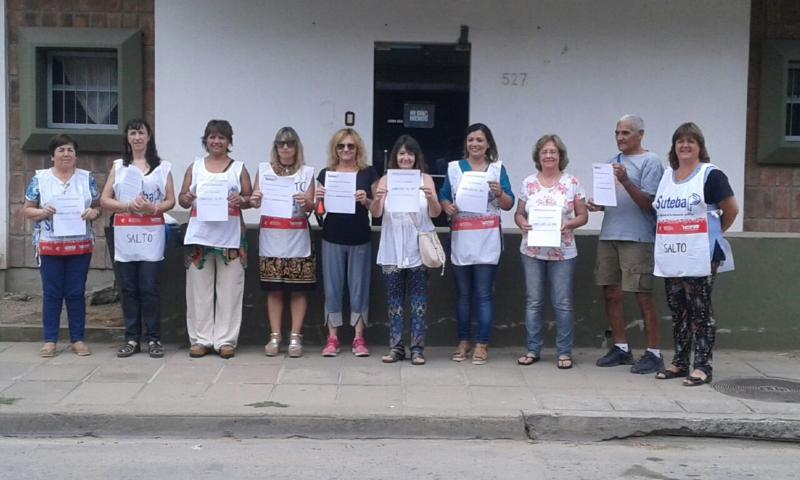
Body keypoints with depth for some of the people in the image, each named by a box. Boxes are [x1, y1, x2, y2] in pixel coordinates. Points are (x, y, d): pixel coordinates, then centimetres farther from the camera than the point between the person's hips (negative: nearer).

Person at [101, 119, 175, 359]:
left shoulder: (162, 167, 8)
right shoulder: (118, 166, 12)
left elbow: (171, 201, 4)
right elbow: (104, 199, 6)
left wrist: (153, 208, -16)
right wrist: (128, 206, -12)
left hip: (151, 234, -2)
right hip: (125, 234, 2)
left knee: (149, 288, -3)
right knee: (128, 288, 4)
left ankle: (154, 339, 4)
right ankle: (132, 339, 11)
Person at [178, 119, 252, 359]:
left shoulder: (239, 168, 9)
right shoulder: (195, 167, 12)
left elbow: (251, 199, 8)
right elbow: (182, 198, 12)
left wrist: (241, 200, -14)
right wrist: (186, 199, -11)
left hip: (230, 236, -1)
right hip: (199, 235, 1)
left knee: (229, 289, -1)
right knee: (199, 289, 2)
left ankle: (226, 340, 5)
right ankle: (201, 339, 9)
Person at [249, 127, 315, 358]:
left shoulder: (307, 172, 5)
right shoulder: (264, 169, 7)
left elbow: (310, 208, 0)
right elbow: (256, 199, 3)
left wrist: (306, 203, -22)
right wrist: (254, 201, -19)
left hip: (297, 239, 0)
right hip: (271, 239, 1)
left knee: (298, 289, 1)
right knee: (273, 289, 3)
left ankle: (295, 337, 7)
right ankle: (275, 336, 10)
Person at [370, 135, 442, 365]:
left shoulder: (425, 179, 3)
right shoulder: (386, 179, 5)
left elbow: (435, 213, -3)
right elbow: (375, 213, -1)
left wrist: (431, 198, -23)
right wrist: (377, 199, -22)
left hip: (418, 249, -1)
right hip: (392, 250, 1)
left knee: (418, 299, 1)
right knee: (394, 299, 5)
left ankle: (417, 348, 5)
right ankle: (396, 347, 12)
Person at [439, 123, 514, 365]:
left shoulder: (498, 168, 7)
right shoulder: (454, 167, 10)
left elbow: (509, 205, 5)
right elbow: (443, 197, 8)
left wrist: (500, 193, -15)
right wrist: (447, 207, -13)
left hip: (487, 239, -1)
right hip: (461, 238, 2)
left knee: (484, 294, -3)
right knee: (463, 294, 7)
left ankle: (482, 344, 2)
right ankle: (464, 341, 16)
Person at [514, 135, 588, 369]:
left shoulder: (572, 183, 1)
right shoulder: (528, 183, 6)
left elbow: (583, 215, 2)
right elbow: (519, 213, 10)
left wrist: (569, 224, -17)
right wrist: (522, 223, -12)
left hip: (563, 252, -2)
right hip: (532, 251, 2)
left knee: (563, 303, 0)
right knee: (533, 301, 6)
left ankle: (564, 352, 9)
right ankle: (533, 349, 15)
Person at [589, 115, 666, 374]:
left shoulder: (650, 161, -4)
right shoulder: (613, 161, 16)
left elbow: (648, 203, -11)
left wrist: (625, 180, -23)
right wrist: (598, 205, 2)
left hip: (637, 238, -7)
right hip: (609, 235, 7)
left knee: (644, 295, -4)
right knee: (611, 293, 10)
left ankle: (653, 353, 4)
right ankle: (621, 347, 21)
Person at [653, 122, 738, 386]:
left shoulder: (711, 175, -5)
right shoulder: (667, 175, 14)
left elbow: (731, 210, -3)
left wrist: (714, 232, 7)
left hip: (699, 258, -6)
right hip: (670, 257, 6)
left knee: (700, 311, -3)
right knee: (677, 312, 11)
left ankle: (702, 367, 3)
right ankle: (679, 363, 20)